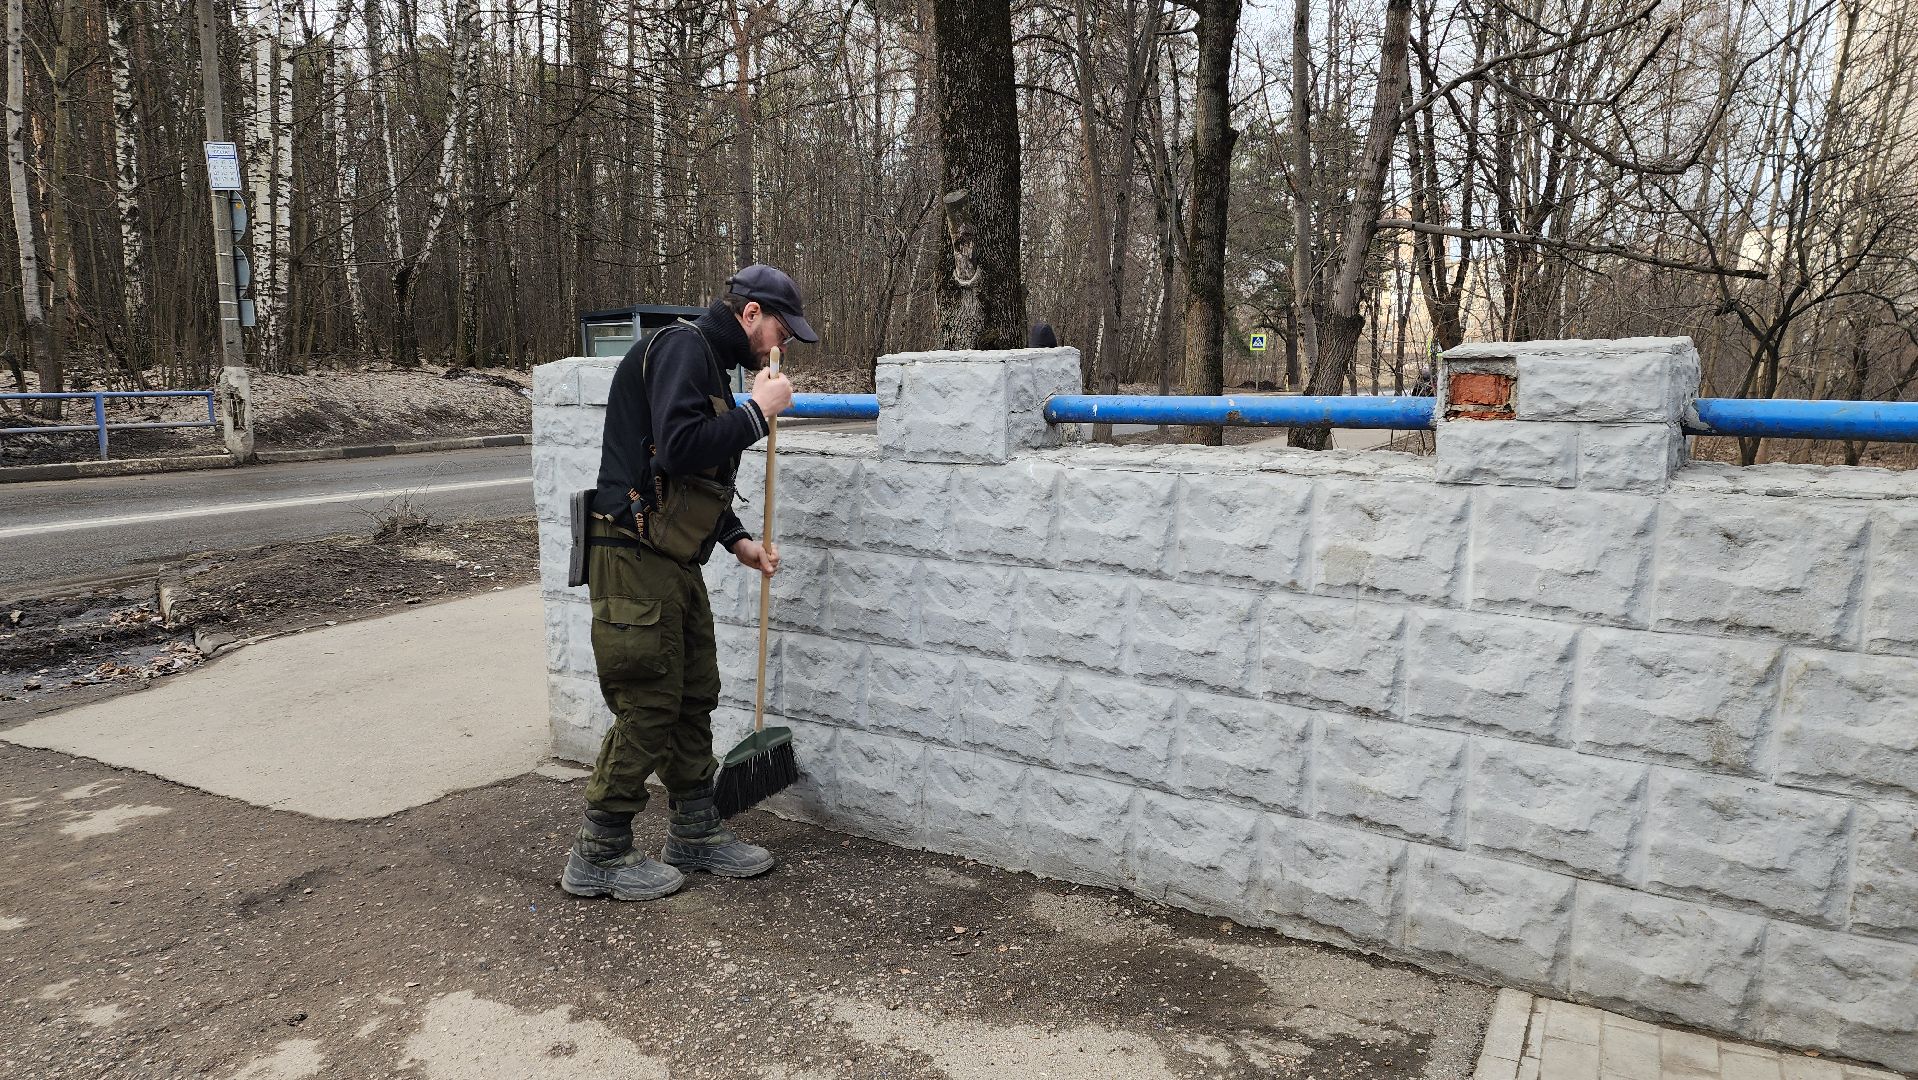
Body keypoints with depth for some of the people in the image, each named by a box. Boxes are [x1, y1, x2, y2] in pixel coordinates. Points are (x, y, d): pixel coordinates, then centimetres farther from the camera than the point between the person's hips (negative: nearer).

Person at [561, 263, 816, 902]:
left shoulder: (710, 363, 20)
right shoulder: (682, 346, -11)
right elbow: (679, 448, -26)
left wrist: (737, 540, 16)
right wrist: (758, 412, -14)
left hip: (674, 562, 10)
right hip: (635, 560, -10)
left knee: (695, 698, 14)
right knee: (647, 708, -4)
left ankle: (694, 834, 28)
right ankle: (597, 856, 11)